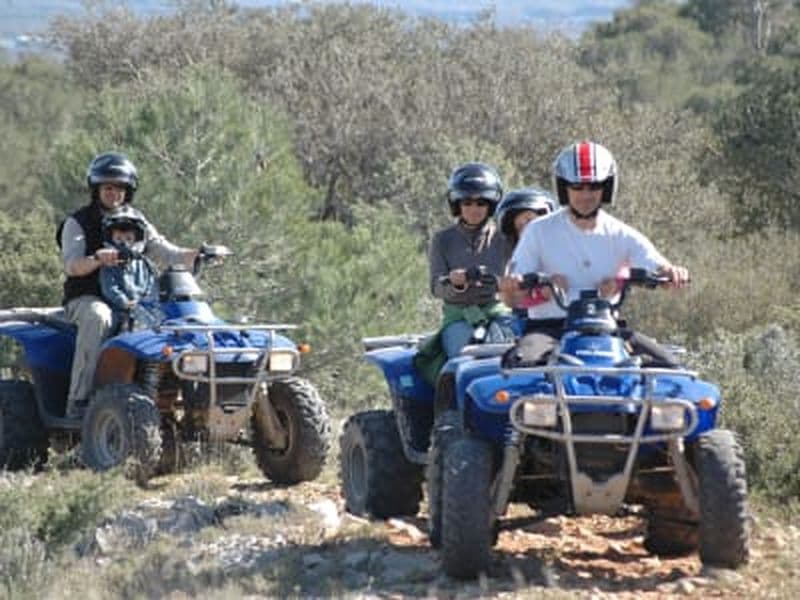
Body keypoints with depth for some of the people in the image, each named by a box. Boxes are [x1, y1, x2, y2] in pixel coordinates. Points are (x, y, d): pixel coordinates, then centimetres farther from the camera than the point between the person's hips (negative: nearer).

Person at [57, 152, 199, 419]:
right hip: (86, 299, -4)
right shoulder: (77, 223, 0)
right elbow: (71, 265, -16)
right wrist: (98, 260, -38)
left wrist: (198, 255, -13)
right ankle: (78, 400, -38)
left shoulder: (137, 221, 14)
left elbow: (167, 252, 7)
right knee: (97, 317, -39)